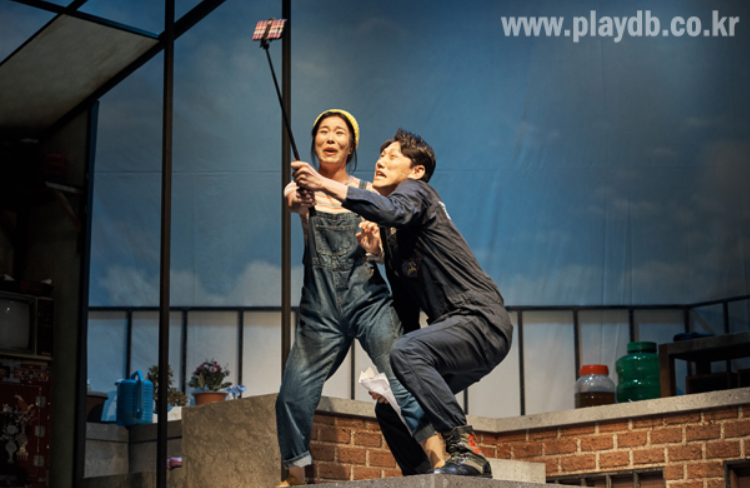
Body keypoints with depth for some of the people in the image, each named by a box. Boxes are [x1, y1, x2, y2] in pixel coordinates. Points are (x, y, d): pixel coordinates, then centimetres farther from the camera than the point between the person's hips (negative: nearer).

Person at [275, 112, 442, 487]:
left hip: (369, 301, -1)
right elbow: (294, 201, -15)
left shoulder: (367, 193, 10)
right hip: (320, 312, 1)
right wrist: (300, 199, -38)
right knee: (292, 396, -5)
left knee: (400, 384, -17)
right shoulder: (301, 189, 8)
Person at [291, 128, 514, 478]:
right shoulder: (390, 232, 22)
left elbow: (395, 211, -29)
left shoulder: (416, 191, -1)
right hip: (454, 328, 9)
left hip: (483, 320, -9)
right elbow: (407, 310, 17)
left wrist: (325, 185, -32)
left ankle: (466, 449, -28)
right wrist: (377, 253, 5)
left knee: (406, 352, -32)